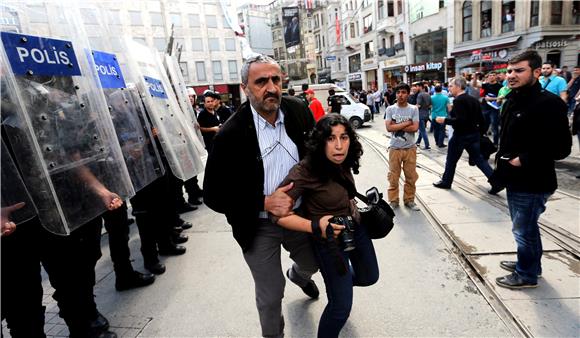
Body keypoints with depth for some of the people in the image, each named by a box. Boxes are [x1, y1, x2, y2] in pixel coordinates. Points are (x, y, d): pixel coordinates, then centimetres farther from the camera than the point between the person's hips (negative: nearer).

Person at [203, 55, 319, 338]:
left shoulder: (299, 111, -9)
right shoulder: (231, 134, -22)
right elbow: (214, 196, -17)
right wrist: (265, 203, -26)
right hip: (259, 227, -4)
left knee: (312, 262, 29)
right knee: (270, 296, 12)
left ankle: (297, 275, 68)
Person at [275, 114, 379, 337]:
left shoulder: (343, 164, -10)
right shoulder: (305, 171, -30)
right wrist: (315, 226, -35)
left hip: (356, 228, 7)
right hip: (330, 240, -7)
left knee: (369, 277, 26)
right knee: (341, 307, -3)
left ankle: (339, 283, 57)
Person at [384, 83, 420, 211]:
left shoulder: (413, 109, -1)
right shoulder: (390, 109, -2)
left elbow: (415, 128, -12)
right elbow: (389, 128, -12)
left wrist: (397, 126, -14)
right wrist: (406, 123, -12)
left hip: (410, 148, 1)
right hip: (395, 148, 0)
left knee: (411, 176, 10)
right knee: (393, 177, 7)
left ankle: (409, 200, 25)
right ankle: (393, 201, 20)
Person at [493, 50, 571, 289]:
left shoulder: (549, 103, -19)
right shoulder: (513, 99, 8)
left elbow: (561, 147, -21)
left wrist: (524, 159, -20)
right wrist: (502, 157, 8)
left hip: (532, 183, -9)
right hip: (515, 179, 9)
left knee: (524, 229, 5)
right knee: (524, 226, 23)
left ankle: (526, 274, 24)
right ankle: (529, 263, 42)